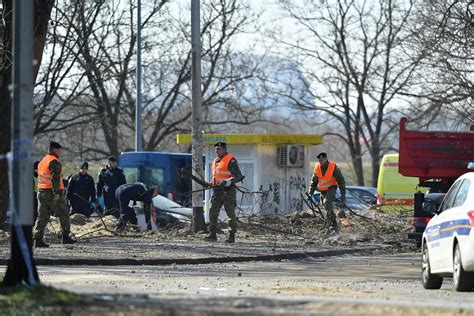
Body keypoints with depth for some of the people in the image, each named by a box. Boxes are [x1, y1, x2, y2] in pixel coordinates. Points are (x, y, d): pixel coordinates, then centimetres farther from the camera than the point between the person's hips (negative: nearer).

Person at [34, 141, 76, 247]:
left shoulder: (42, 162, 18)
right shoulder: (54, 162, -12)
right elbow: (55, 178, -21)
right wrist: (56, 193, -25)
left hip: (41, 192, 8)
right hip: (52, 193, -8)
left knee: (42, 217, 6)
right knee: (64, 215, 3)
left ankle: (38, 239, -1)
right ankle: (65, 236, 2)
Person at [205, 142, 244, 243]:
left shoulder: (230, 160, -8)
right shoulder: (215, 161, 18)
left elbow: (238, 176, -14)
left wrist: (229, 181, -28)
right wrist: (212, 184, 18)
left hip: (228, 190, -8)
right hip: (217, 190, 8)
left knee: (231, 213, -3)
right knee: (213, 212, 2)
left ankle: (232, 236, 2)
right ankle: (213, 234, 6)